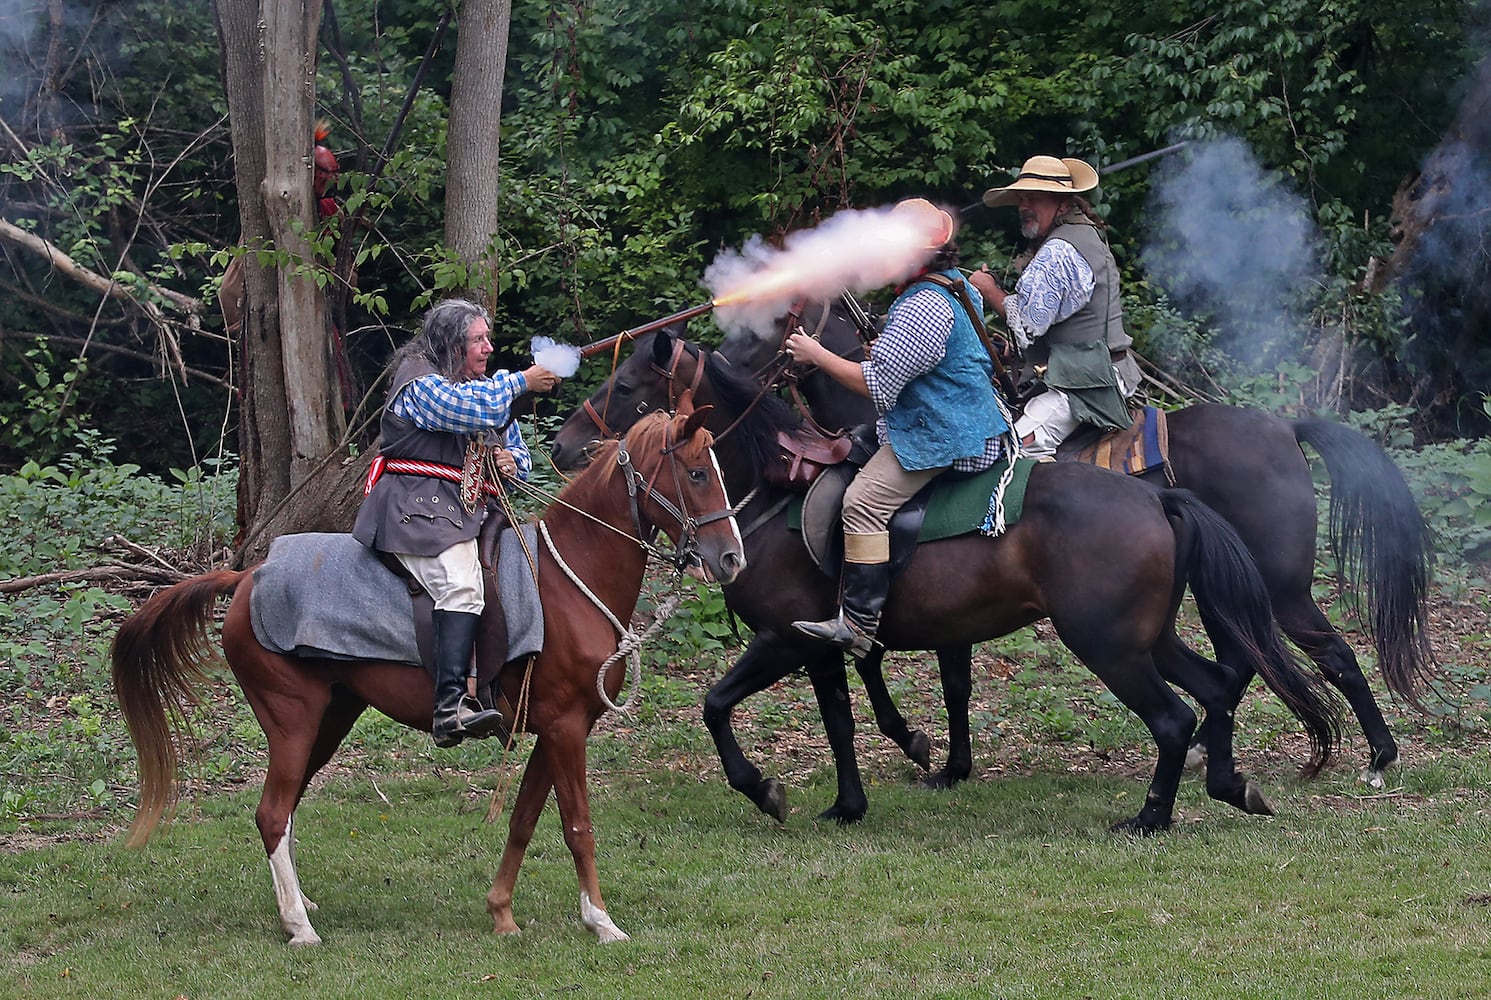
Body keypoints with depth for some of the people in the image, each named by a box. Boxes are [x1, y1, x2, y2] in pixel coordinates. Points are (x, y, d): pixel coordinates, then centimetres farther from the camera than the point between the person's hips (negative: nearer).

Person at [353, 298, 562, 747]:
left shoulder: (480, 386, 25)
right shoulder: (420, 382, -4)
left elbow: (515, 448, 31)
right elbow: (472, 409, -22)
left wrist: (511, 460, 6)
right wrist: (521, 382, -10)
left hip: (463, 510, 10)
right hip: (413, 507, -10)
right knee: (462, 585, -30)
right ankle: (450, 709, -43)